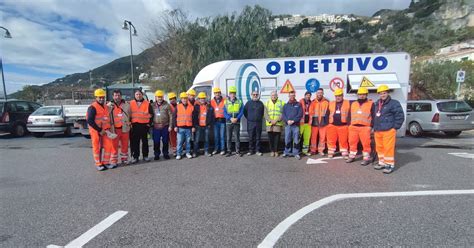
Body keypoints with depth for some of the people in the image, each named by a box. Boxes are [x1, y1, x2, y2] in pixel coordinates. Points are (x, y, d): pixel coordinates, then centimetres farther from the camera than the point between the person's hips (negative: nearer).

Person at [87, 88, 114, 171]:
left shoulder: (106, 107, 13)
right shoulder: (92, 107, -11)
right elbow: (90, 121, -17)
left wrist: (109, 128, 10)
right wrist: (99, 130, -17)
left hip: (105, 130, 7)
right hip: (96, 131, -6)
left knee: (108, 146, 5)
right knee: (97, 148, 3)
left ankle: (106, 162, 18)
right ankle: (98, 164, 12)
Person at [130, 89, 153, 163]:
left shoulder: (147, 103, 3)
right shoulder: (131, 103, 6)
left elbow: (151, 114, 6)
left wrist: (149, 123, -1)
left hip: (144, 125, 0)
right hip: (135, 125, 1)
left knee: (145, 141, 8)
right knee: (135, 141, 3)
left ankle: (145, 155, 18)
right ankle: (135, 157, 11)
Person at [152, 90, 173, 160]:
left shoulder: (166, 105, 1)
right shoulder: (152, 105, 5)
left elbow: (170, 116, 0)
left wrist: (170, 126, -4)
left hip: (165, 126, -1)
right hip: (156, 127, 1)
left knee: (165, 141, 7)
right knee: (156, 142, 5)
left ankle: (165, 154, 21)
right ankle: (157, 154, 18)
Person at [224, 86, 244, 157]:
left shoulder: (239, 102, 5)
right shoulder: (226, 102, 4)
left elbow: (241, 112, 0)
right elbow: (225, 112, -1)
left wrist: (237, 118, -15)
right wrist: (230, 118, -16)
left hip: (237, 122, 0)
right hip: (228, 122, 0)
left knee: (237, 137, 2)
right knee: (229, 138, 5)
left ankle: (237, 151, 12)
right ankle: (229, 151, 14)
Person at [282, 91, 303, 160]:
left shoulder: (298, 104, 7)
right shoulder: (286, 105, 14)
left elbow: (300, 114, -2)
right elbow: (283, 115, 6)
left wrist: (293, 120, -13)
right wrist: (287, 120, -12)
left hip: (296, 125, -2)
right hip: (287, 125, 2)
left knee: (296, 140, -1)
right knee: (287, 139, 4)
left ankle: (296, 153, 6)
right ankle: (287, 152, 15)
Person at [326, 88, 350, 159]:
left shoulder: (347, 103, 5)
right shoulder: (331, 103, 12)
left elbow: (349, 114, 3)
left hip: (343, 126, -2)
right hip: (332, 125, 2)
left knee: (343, 141, 1)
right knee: (331, 140, 5)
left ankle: (345, 153, 11)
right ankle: (331, 153, 15)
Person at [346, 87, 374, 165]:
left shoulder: (371, 104, 3)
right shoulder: (353, 104, 15)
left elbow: (373, 116, 0)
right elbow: (350, 115, 18)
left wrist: (372, 126, -7)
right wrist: (349, 125, 12)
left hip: (365, 127, -4)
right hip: (353, 127, 4)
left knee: (366, 144, -2)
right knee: (352, 142, 9)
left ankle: (366, 158, 8)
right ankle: (352, 157, 21)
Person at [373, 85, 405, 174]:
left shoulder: (394, 103, -6)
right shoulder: (377, 104, 17)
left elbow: (400, 116, -8)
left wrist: (395, 127, -8)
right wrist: (374, 127, 21)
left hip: (388, 131, -7)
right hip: (377, 131, 8)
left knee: (388, 148, -6)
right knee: (379, 148, 13)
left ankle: (390, 165, 4)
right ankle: (382, 163, 26)